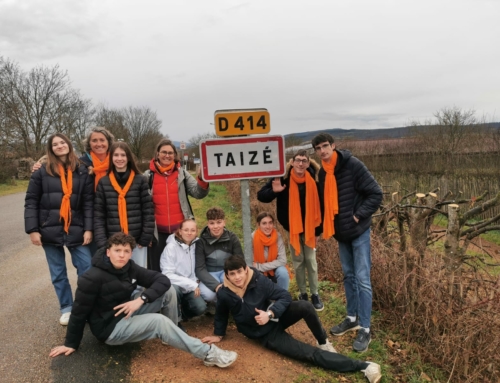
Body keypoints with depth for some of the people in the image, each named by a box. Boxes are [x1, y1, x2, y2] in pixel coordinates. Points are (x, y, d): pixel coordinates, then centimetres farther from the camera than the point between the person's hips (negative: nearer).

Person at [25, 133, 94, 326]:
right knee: (58, 274, 10)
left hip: (76, 229, 0)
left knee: (87, 270, -1)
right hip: (50, 230, 0)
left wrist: (88, 228, -7)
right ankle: (66, 308, 27)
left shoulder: (82, 171, 2)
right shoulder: (42, 171, 1)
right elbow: (31, 201, 1)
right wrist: (33, 229, -5)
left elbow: (88, 202, 0)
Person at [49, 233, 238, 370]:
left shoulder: (130, 268, -6)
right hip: (109, 328, -7)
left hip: (126, 316, 7)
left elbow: (162, 280, -10)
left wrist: (141, 299, -25)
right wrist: (71, 344, -4)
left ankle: (172, 335, 3)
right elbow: (79, 312, -13)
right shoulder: (92, 278, -22)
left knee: (167, 291, -10)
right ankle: (207, 354, -26)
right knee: (159, 321, -30)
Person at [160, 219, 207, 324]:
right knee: (173, 290, -36)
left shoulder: (196, 245, -3)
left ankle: (184, 309, 14)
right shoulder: (171, 247, -15)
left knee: (200, 308, -21)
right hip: (175, 285, -3)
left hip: (192, 287, 3)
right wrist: (191, 284, -23)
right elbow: (167, 274, -19)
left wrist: (195, 283, -14)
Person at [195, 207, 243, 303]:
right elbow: (200, 268, -16)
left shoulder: (232, 238, -8)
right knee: (208, 294, -32)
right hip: (210, 274, -1)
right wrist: (216, 285, -31)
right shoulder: (202, 241, -12)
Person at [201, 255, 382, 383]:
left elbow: (285, 296, -17)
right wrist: (218, 335, 17)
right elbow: (221, 315, 6)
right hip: (266, 335, -1)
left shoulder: (258, 280, -19)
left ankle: (323, 342, -2)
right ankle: (361, 366, -12)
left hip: (275, 318, 1)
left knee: (305, 306, -30)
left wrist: (270, 313, -31)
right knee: (311, 354, -17)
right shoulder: (223, 294, -16)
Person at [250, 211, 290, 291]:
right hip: (259, 272, 0)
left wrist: (260, 267, -24)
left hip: (274, 270, 0)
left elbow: (282, 260, -21)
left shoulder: (277, 236, -19)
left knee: (283, 272, -29)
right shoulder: (253, 237, -21)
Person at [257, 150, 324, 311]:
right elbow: (261, 196, -13)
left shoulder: (313, 180, -11)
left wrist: (317, 229, -1)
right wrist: (274, 191, -34)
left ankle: (315, 294, 22)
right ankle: (303, 294, 25)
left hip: (309, 227, 1)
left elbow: (318, 205, -2)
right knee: (298, 262, 9)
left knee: (311, 261, 8)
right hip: (292, 228, -1)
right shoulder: (283, 178, -15)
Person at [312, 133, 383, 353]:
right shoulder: (322, 173, 5)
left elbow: (376, 194, -15)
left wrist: (358, 216, -18)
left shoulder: (353, 165, -15)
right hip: (341, 233, 7)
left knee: (362, 279, -3)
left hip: (359, 231, -6)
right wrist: (327, 226, 6)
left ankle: (365, 330, 7)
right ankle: (352, 318, 30)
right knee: (348, 276, 16)